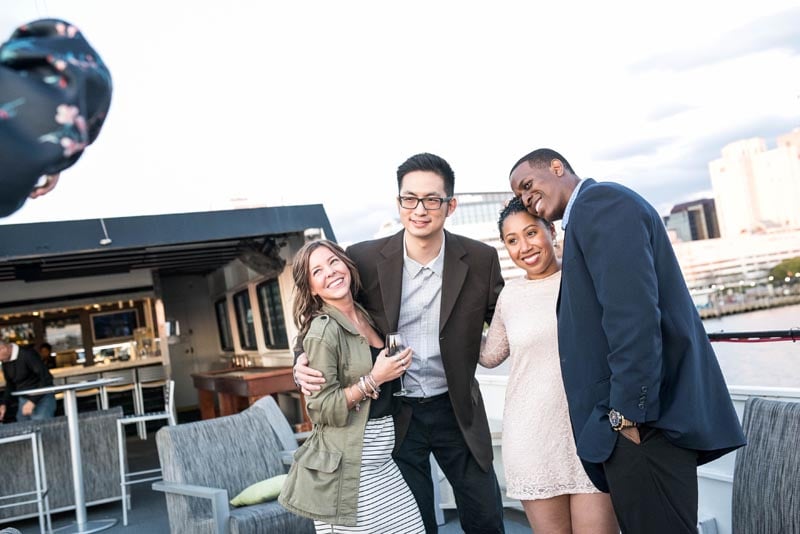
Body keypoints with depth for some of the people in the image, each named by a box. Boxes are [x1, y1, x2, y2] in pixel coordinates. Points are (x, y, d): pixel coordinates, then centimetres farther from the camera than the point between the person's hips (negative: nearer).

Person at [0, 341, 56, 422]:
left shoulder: (28, 354, -18)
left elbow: (46, 378, -19)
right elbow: (10, 384, 19)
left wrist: (33, 401, -21)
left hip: (42, 398, -7)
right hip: (23, 400, 7)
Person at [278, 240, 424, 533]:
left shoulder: (365, 315, 9)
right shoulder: (323, 330, -15)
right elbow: (322, 409, -17)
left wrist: (395, 365, 7)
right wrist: (374, 379, -19)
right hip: (345, 469, -7)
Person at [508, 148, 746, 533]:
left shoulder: (599, 201, -9)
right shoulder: (594, 210, 21)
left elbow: (633, 311, -21)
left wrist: (629, 411, -20)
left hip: (643, 419, -10)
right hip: (633, 416, 10)